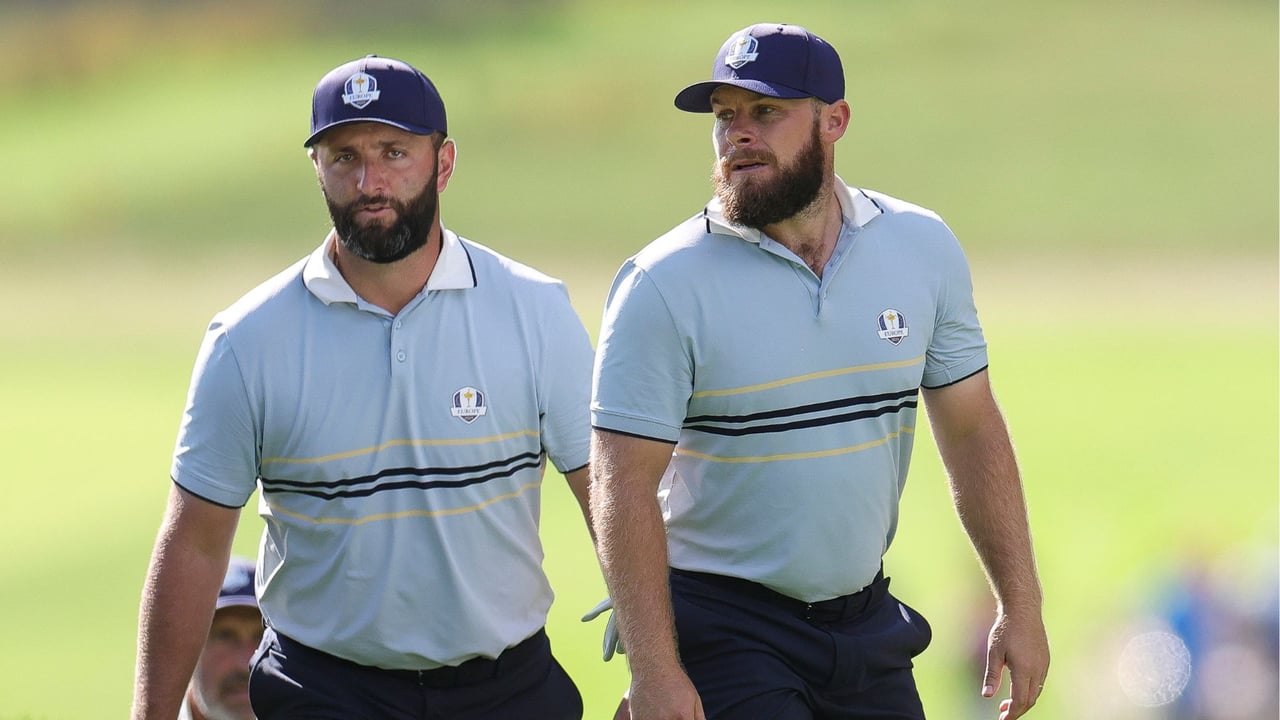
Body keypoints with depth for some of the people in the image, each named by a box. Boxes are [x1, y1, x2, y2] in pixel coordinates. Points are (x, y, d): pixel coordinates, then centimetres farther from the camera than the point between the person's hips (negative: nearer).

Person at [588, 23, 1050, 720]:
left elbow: (972, 433, 10)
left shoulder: (923, 248, 3)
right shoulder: (662, 287, -12)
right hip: (723, 629, -4)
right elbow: (625, 487, -14)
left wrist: (1021, 608, 8)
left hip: (867, 623, 4)